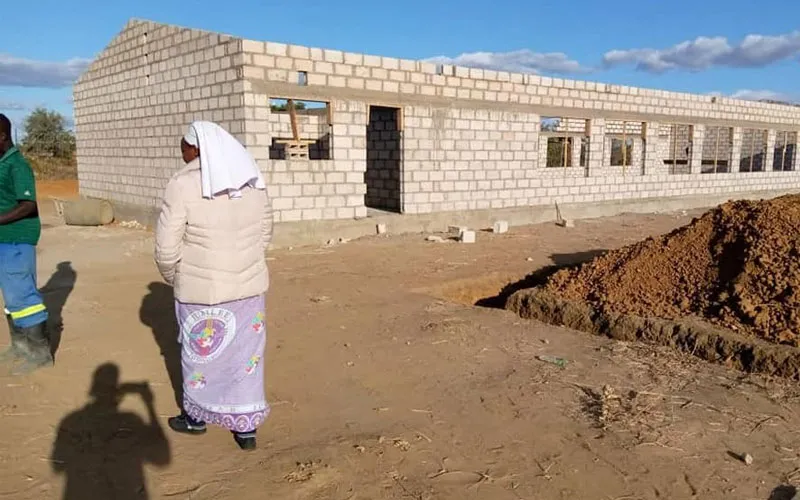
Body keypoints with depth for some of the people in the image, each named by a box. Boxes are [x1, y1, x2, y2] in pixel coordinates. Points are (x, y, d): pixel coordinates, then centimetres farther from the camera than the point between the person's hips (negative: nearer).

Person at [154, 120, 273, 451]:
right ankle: (246, 427, 21)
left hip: (201, 288, -4)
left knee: (199, 350, 17)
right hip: (248, 283, 4)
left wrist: (174, 278, 7)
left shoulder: (182, 186, -17)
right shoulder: (252, 182, -1)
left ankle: (196, 416, 37)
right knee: (246, 351, 13)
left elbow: (166, 249, -13)